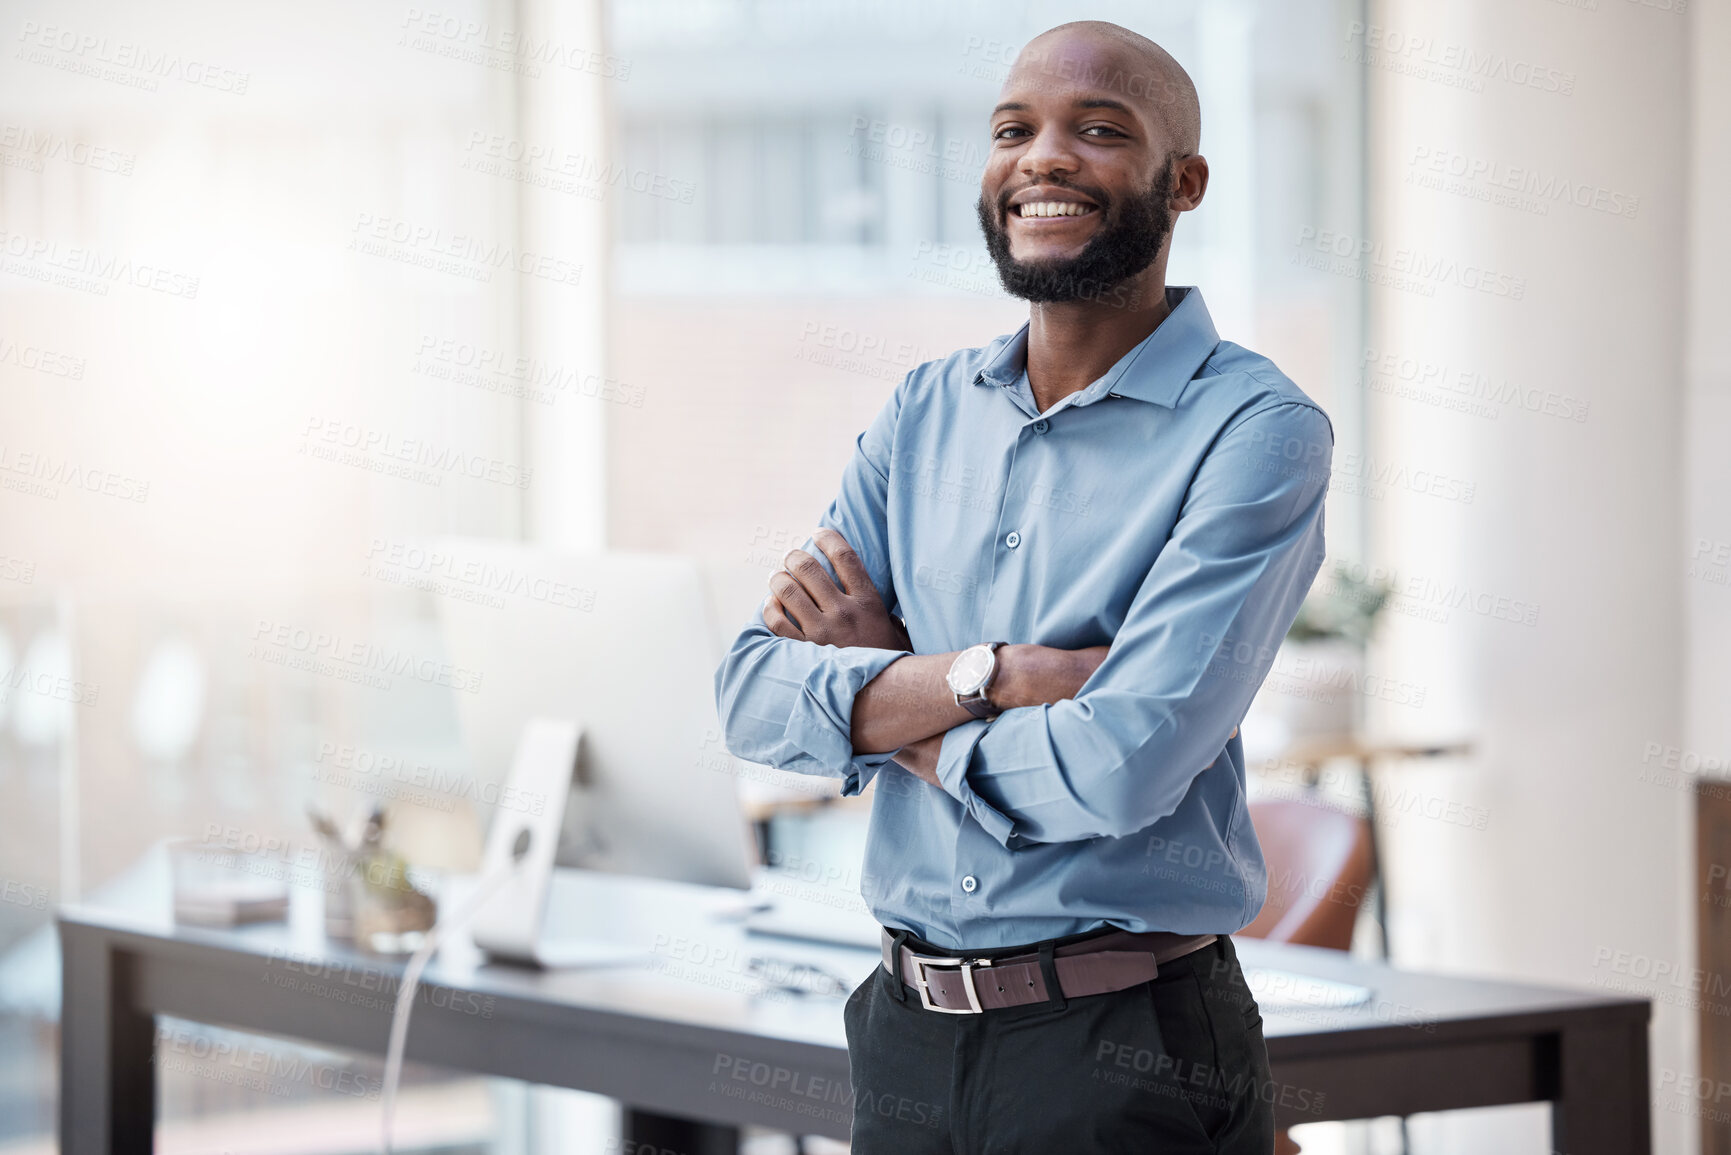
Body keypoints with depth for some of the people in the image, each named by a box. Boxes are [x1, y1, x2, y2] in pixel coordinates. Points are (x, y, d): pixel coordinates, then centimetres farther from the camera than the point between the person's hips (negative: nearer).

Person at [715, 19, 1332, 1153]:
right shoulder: (923, 414, 7)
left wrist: (877, 690, -6)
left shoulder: (1255, 430, -11)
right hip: (907, 1034, 5)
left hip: (1127, 1058, -5)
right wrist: (998, 673, -18)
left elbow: (1121, 765, -21)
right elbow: (753, 698, -2)